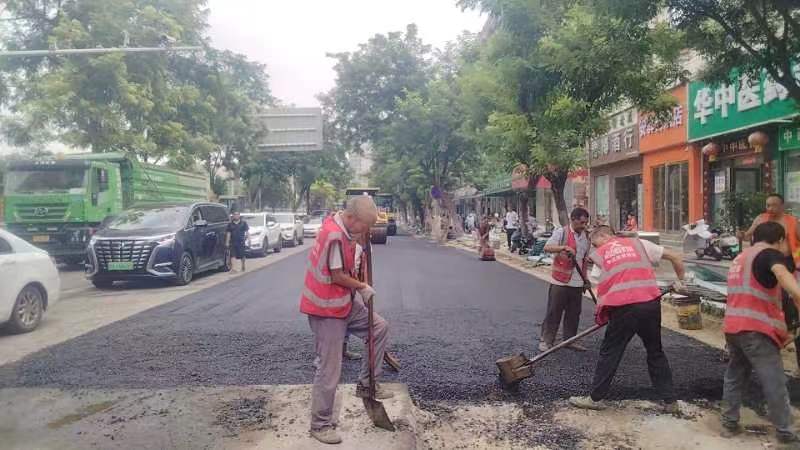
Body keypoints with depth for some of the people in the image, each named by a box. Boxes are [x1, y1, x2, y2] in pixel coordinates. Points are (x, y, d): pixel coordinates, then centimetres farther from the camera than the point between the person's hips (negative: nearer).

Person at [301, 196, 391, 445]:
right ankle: (320, 425, 14)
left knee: (380, 328, 14)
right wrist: (363, 287, -7)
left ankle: (366, 384, 23)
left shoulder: (339, 227, 5)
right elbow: (338, 277, -22)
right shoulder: (335, 236, -26)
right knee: (329, 370, -1)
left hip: (344, 303, 10)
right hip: (327, 310, -9)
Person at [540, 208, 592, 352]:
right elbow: (547, 247, -22)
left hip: (577, 283, 6)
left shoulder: (586, 236, 11)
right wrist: (564, 247, -37)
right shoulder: (561, 232, -8)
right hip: (560, 281, -6)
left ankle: (570, 339, 24)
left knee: (574, 313, 11)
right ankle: (546, 340, 10)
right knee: (554, 312, 1)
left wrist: (585, 278, 19)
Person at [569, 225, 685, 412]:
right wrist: (679, 281, 29)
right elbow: (676, 257, 16)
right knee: (656, 352, 19)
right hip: (651, 304, 3)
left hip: (623, 308, -2)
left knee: (609, 353, 10)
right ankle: (670, 400, 25)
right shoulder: (638, 243, 15)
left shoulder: (598, 254, 12)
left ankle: (596, 398, 17)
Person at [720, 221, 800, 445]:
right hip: (755, 329, -8)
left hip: (733, 326, 8)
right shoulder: (771, 254, -4)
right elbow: (782, 273, -28)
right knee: (774, 382, -1)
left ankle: (729, 424, 21)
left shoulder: (741, 258, 22)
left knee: (734, 376, 17)